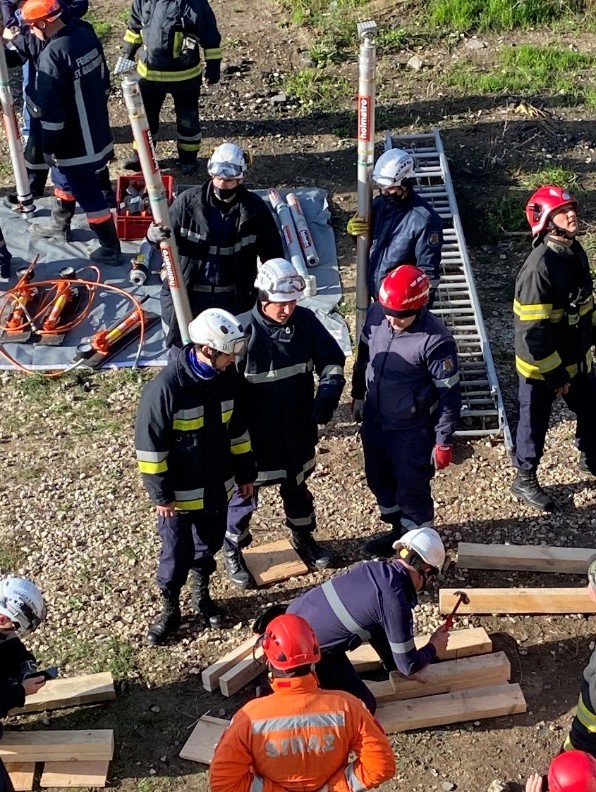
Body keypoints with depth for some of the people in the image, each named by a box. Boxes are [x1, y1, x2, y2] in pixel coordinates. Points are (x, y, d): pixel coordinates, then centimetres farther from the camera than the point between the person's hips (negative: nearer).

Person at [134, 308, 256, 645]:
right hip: (180, 492, -5)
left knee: (209, 546, 21)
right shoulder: (166, 387, -25)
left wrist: (245, 472, 12)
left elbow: (237, 428, 8)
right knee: (177, 555, 8)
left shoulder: (227, 377, -6)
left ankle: (202, 594, 44)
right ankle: (171, 609, 29)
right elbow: (150, 443, -18)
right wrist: (161, 494, -13)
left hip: (218, 486, 5)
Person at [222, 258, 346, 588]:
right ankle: (232, 550, 38)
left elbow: (332, 360, 1)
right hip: (254, 436, -4)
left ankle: (303, 536, 51)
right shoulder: (243, 331, -25)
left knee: (297, 486, 27)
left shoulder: (305, 320, -11)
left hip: (297, 431, 4)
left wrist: (327, 393, -16)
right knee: (244, 493, 15)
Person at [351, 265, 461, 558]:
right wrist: (358, 395, 18)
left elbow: (450, 394, -20)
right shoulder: (376, 315, -11)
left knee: (412, 490, 11)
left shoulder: (435, 341, -28)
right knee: (379, 480, 24)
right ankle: (398, 530, 48)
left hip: (412, 431, -6)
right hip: (374, 421, 7)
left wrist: (444, 442, -15)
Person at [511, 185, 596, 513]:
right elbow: (532, 331, -26)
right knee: (535, 423, 11)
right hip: (542, 366, -8)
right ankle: (525, 480, 31)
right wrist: (555, 375, -21)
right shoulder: (539, 267, -28)